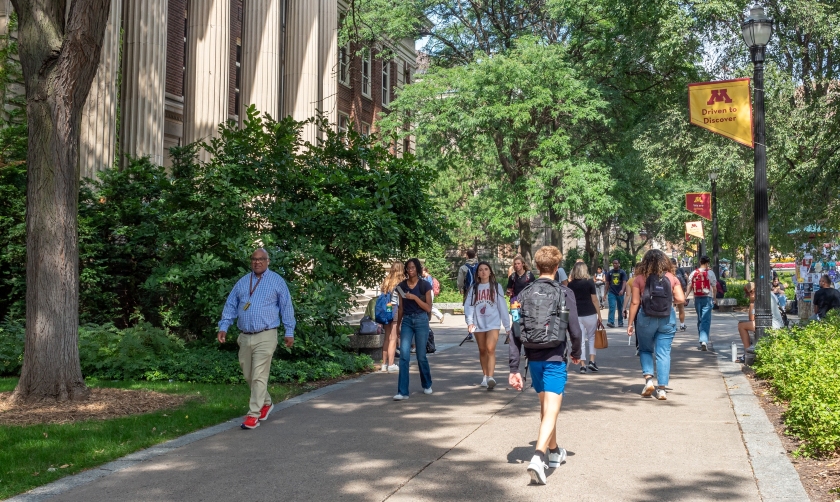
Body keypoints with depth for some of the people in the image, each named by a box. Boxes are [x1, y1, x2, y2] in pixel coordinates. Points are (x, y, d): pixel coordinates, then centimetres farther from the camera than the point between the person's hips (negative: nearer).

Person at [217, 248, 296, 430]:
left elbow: (286, 306, 4)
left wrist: (289, 332, 1)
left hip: (265, 336, -5)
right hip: (245, 336, 5)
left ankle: (254, 415, -4)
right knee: (249, 376, 11)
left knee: (259, 376, -9)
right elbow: (230, 306, 15)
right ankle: (266, 403, 31)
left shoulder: (277, 281, 3)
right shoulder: (242, 282, 13)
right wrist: (223, 327, 5)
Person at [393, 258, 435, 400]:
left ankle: (427, 385, 31)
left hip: (421, 320, -2)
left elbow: (428, 308, -6)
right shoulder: (402, 286, 7)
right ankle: (403, 392, -9)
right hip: (407, 321, 2)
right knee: (404, 356, -9)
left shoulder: (424, 286, -2)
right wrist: (398, 326, 17)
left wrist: (414, 297, -17)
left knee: (421, 356, 6)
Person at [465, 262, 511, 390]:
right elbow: (468, 305, 2)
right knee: (482, 350, 10)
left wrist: (507, 325, 5)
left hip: (493, 323, -3)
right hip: (479, 323, 3)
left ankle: (490, 377, -25)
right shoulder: (474, 288, 9)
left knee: (490, 349, -16)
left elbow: (502, 306, 6)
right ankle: (485, 376, 24)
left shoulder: (496, 287, 6)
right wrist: (469, 321, -13)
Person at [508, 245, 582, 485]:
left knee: (545, 406, 22)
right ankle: (538, 458, -23)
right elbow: (575, 331, -8)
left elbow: (516, 333, -1)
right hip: (555, 358, -4)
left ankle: (554, 452, 38)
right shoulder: (564, 293, -7)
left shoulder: (524, 294, 2)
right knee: (551, 411, -6)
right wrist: (576, 353, 12)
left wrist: (514, 368, 1)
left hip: (534, 359, 4)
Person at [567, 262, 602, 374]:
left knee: (580, 340, 5)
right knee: (592, 337, 14)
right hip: (590, 313, -2)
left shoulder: (571, 284, 3)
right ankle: (592, 361, 4)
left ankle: (582, 365, 4)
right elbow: (594, 300, -4)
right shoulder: (590, 282, -5)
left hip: (576, 314, 2)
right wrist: (599, 315, 0)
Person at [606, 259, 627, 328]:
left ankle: (621, 322, 23)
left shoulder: (622, 272, 1)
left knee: (620, 308, 10)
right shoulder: (609, 273, 7)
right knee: (612, 307, -13)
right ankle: (611, 322, -21)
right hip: (612, 293, 0)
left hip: (620, 293, 0)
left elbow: (624, 282, -10)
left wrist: (622, 290, -27)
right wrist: (605, 293, 9)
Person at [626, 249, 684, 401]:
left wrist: (630, 323, 2)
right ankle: (662, 389, 3)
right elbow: (681, 299, -4)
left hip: (646, 318, -1)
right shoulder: (671, 278, 2)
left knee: (645, 350, 17)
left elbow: (635, 302, -3)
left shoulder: (640, 278, -2)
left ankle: (648, 378, -1)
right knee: (664, 353, 5)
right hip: (667, 318, 1)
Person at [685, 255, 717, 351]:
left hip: (697, 298, 4)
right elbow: (714, 287, -3)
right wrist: (714, 298, 8)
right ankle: (704, 341, -21)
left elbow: (689, 287, 2)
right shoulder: (710, 273, -5)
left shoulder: (693, 273, 4)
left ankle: (702, 340, 25)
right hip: (707, 298, -4)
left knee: (700, 320, 16)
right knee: (706, 320, -7)